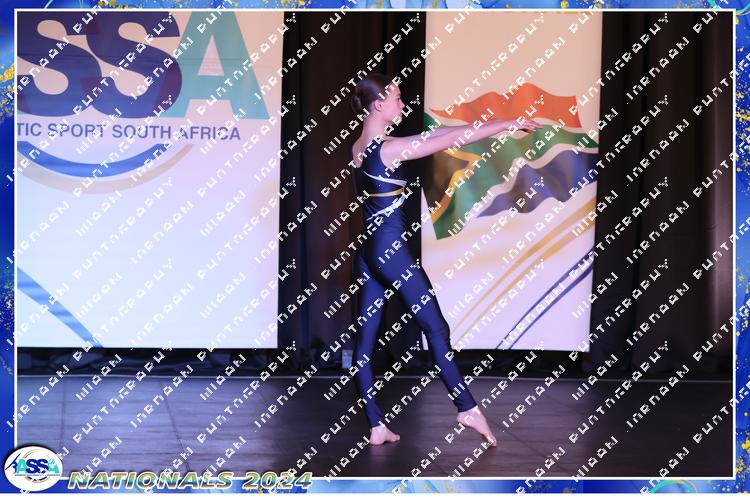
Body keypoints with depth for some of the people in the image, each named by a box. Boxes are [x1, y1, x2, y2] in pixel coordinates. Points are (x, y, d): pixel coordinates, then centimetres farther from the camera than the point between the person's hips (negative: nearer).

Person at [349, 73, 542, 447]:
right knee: (435, 327, -1)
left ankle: (376, 426, 7)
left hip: (367, 248, 9)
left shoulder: (359, 147, 10)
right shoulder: (387, 149, -15)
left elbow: (429, 136, 16)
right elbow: (453, 139, -12)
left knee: (365, 338, 5)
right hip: (390, 247, -9)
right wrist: (506, 124, -4)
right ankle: (467, 408, 2)